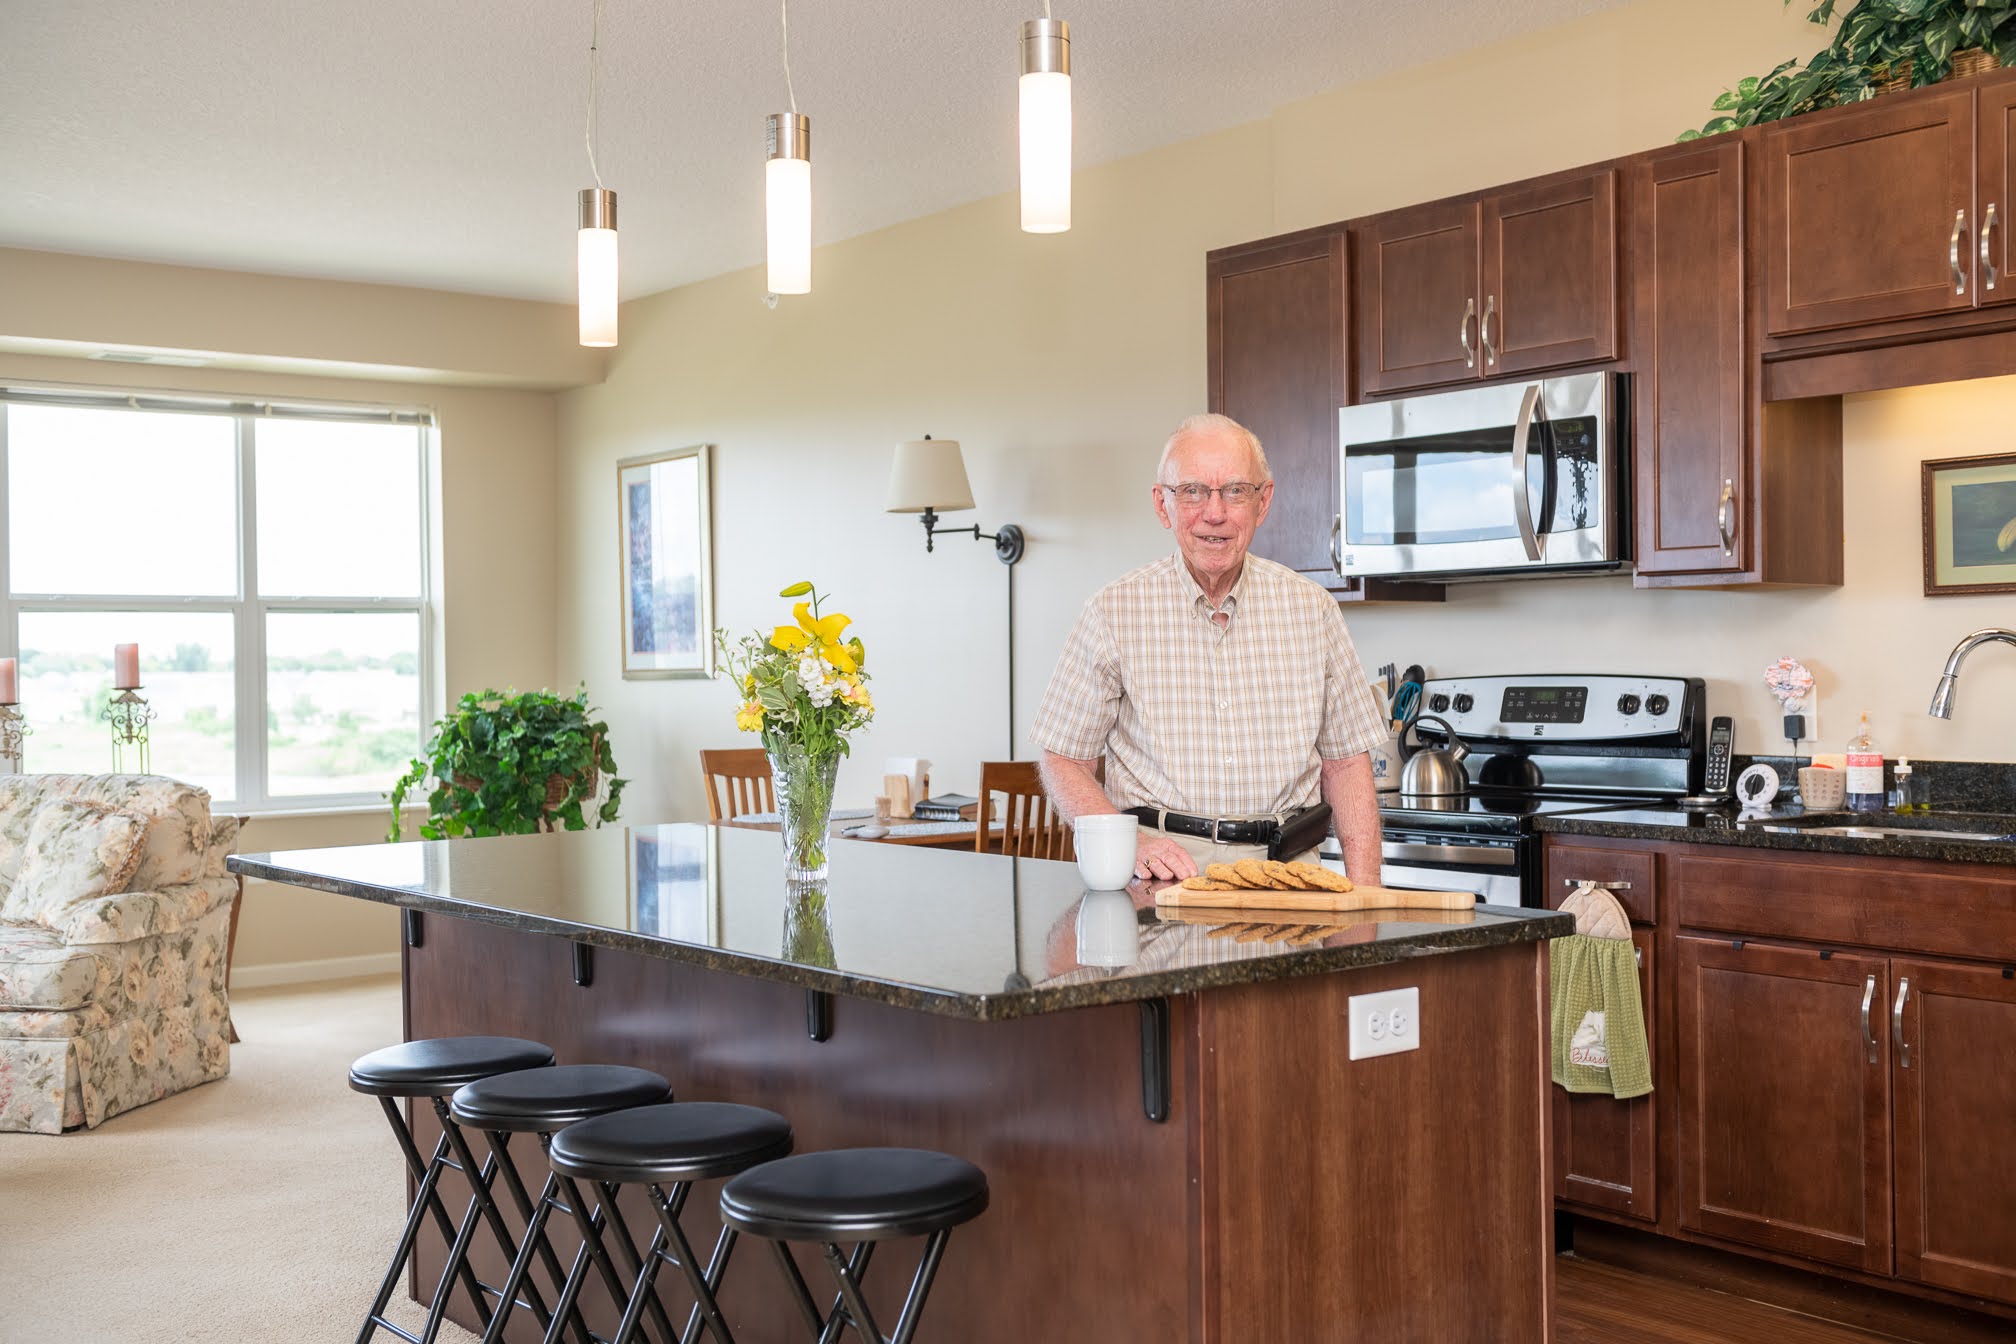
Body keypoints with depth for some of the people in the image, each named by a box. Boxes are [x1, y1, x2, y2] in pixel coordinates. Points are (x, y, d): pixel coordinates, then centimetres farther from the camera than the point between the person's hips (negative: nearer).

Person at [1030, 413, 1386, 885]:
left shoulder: (1311, 609, 9)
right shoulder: (1114, 614, 1)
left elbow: (1346, 760, 12)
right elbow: (1064, 763, 4)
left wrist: (1363, 889, -2)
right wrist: (1132, 844, -15)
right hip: (1163, 878, -2)